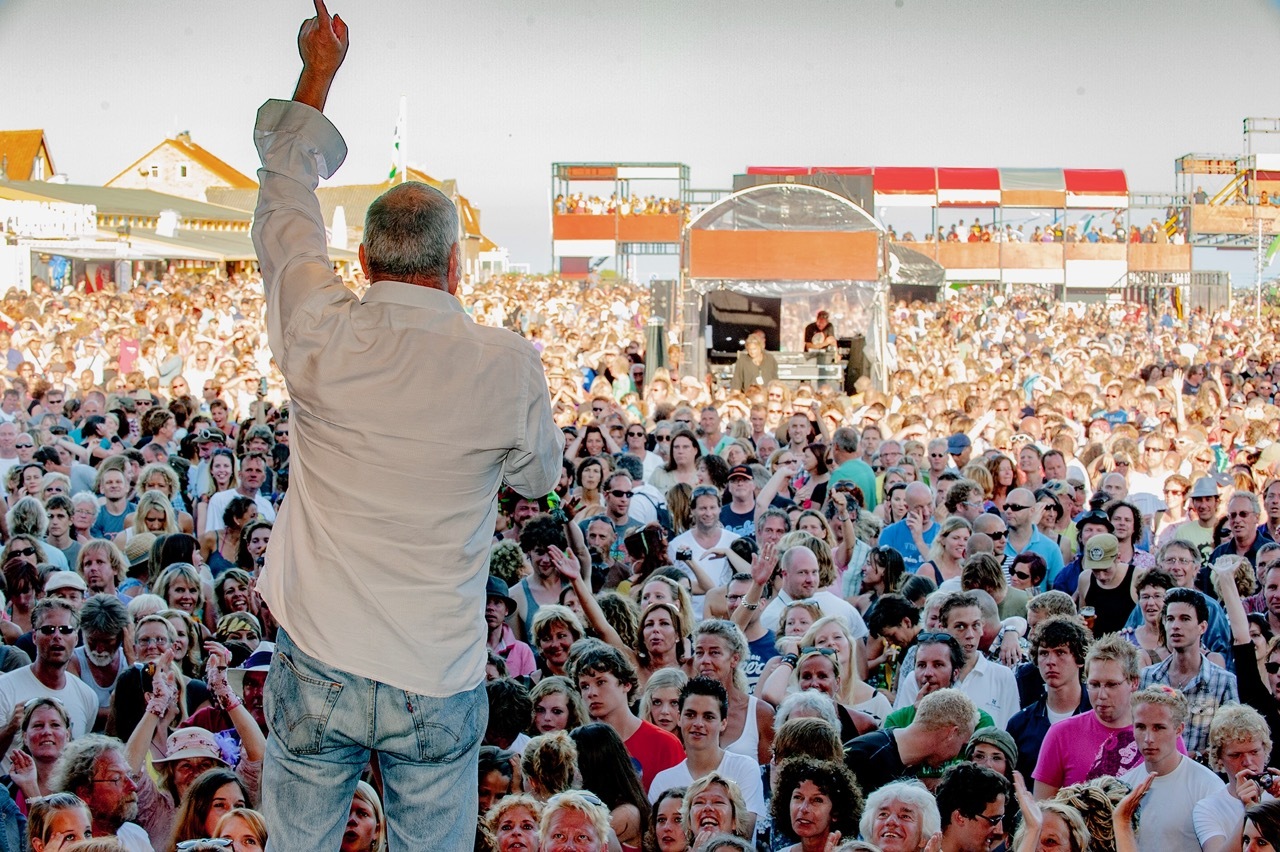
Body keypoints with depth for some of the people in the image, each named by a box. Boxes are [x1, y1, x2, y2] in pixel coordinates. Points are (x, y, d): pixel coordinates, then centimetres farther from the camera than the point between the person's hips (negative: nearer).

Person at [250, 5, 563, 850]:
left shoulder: (320, 336, -11)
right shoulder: (508, 365, -13)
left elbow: (286, 190, 7)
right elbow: (541, 474, 8)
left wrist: (318, 72, 21)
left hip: (318, 667, 1)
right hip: (438, 685, -1)